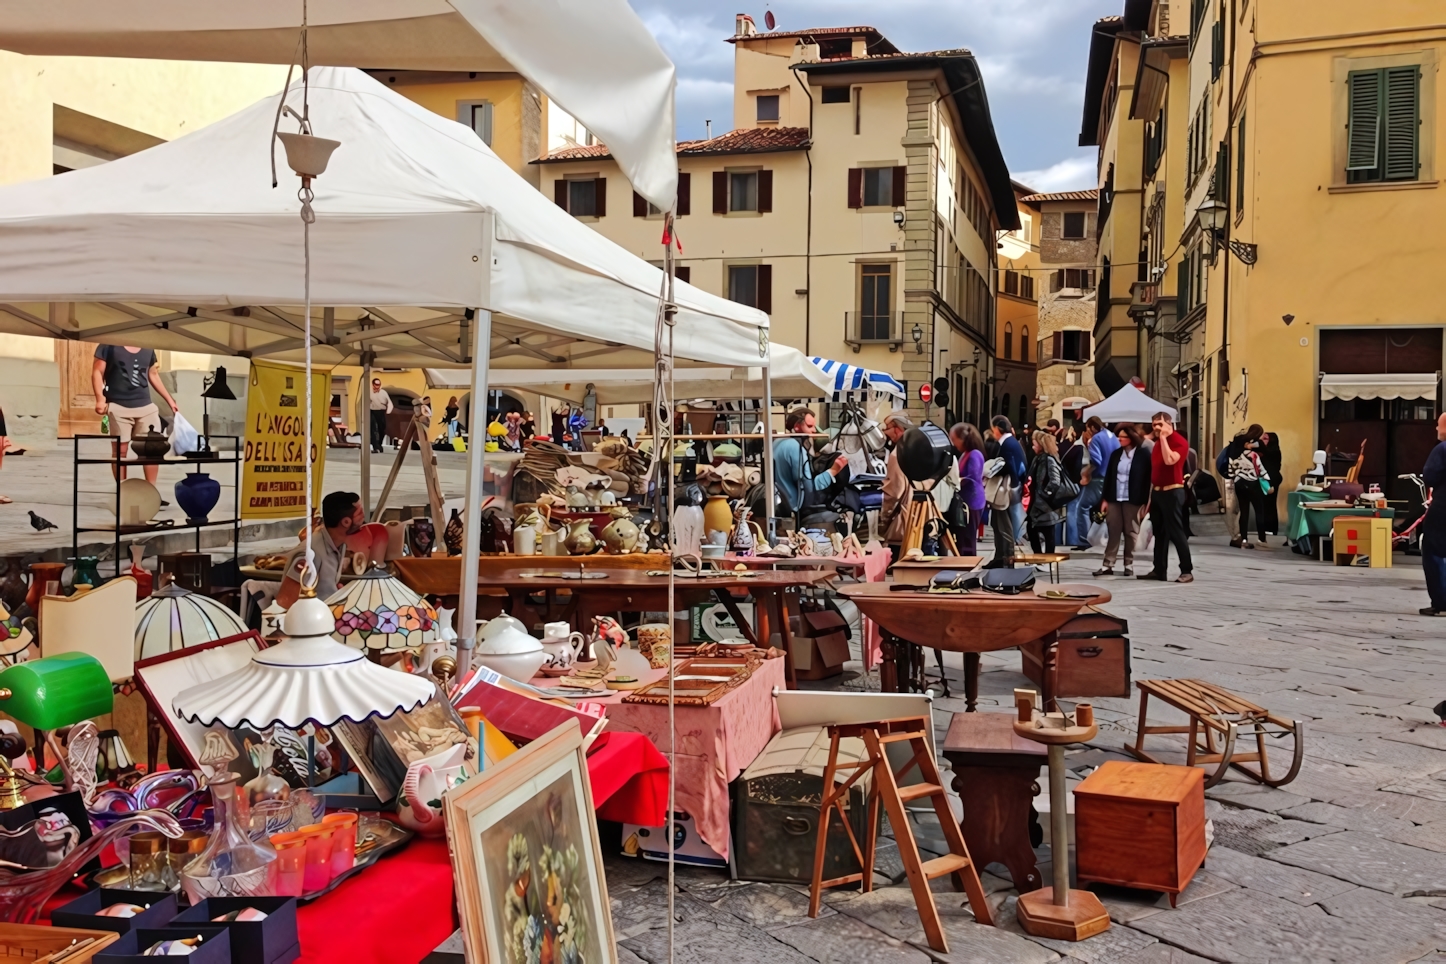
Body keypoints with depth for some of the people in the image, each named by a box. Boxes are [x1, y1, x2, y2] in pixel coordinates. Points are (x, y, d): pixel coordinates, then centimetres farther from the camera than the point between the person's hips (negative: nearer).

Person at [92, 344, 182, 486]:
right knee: (120, 450, 1)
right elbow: (97, 372, -2)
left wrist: (170, 400, 21)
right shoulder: (109, 345, 1)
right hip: (118, 406, -4)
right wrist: (100, 399, -15)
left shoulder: (148, 349, 14)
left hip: (146, 406, 4)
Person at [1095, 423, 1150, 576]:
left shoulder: (1143, 455, -5)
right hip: (1114, 499, 4)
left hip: (1132, 500, -4)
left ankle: (1129, 565, 13)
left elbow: (1147, 480, -6)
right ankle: (1108, 565, 4)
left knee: (1130, 533, 5)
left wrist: (1145, 502, -9)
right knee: (1113, 532, 4)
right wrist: (1105, 498, 5)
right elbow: (1108, 476, 10)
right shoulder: (1115, 454, 9)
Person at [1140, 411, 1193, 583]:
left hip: (1172, 492, -8)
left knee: (1175, 532, -7)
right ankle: (1159, 570, 13)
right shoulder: (1157, 443, 15)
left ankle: (1187, 571, -3)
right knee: (1159, 533, 9)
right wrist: (1150, 496, 17)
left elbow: (1170, 460, -29)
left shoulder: (1179, 441, -10)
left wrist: (1163, 437, -20)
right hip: (1157, 492, 8)